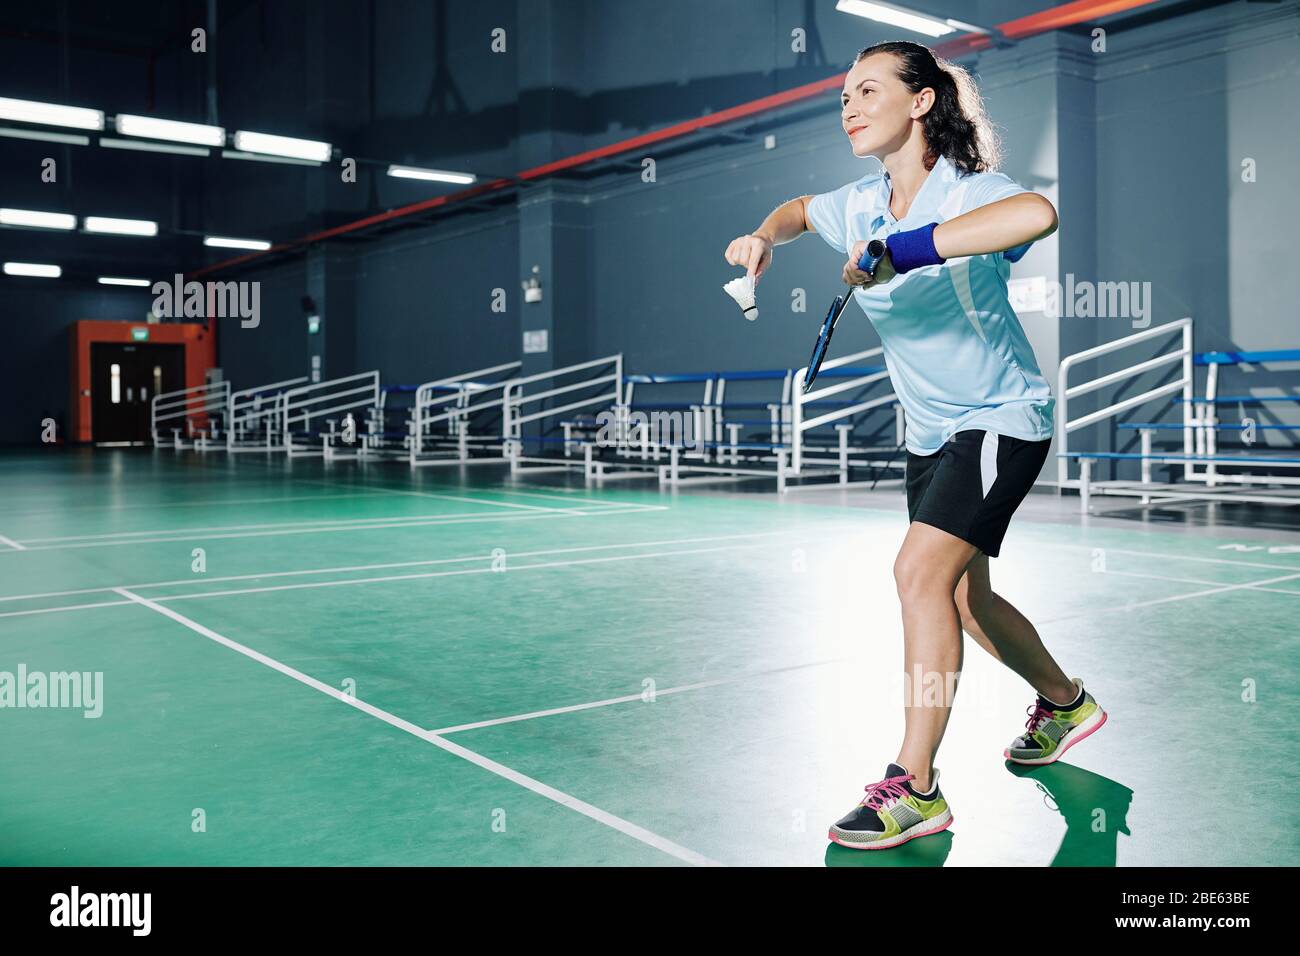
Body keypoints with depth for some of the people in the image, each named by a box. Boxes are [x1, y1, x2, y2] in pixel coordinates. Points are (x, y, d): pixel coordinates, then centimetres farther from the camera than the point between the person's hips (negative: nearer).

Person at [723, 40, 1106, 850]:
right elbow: (799, 210, 23)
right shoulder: (861, 205, 1)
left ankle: (915, 790, -14)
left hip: (1001, 420, -8)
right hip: (933, 433, 8)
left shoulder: (968, 193, -21)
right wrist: (765, 239, 0)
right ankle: (1064, 702, 43)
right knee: (963, 598, 16)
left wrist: (900, 251, -45)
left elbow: (1037, 214, -45)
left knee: (921, 570, -23)